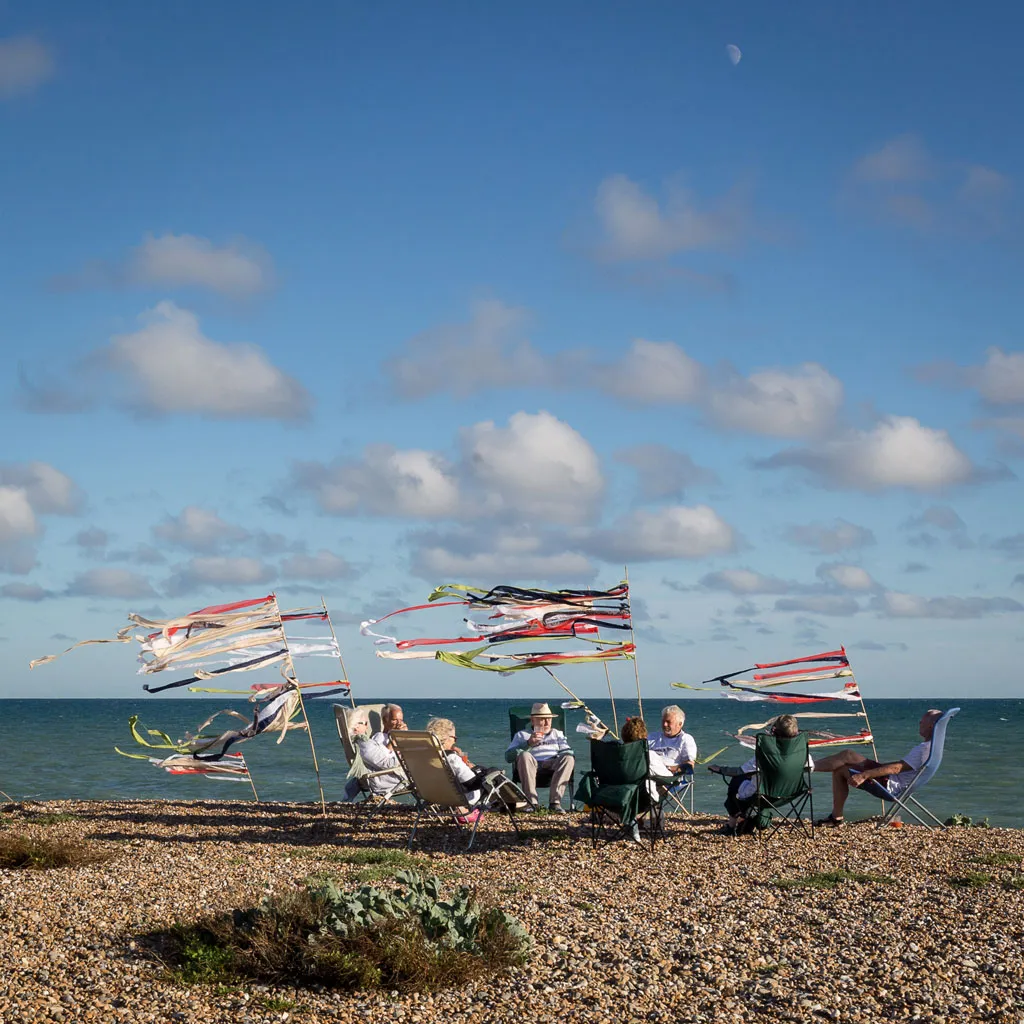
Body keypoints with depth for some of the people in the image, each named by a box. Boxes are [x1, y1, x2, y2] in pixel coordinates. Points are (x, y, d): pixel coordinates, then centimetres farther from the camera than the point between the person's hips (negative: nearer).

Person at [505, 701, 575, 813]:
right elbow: (508, 756, 7)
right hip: (532, 765, -1)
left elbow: (568, 751, 16)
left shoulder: (557, 734, 31)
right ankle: (532, 802, -33)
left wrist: (567, 759, -8)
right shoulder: (522, 735, 22)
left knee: (568, 758, -30)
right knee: (524, 756, -35)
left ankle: (555, 802, -36)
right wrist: (528, 744, -4)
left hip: (553, 764, 1)